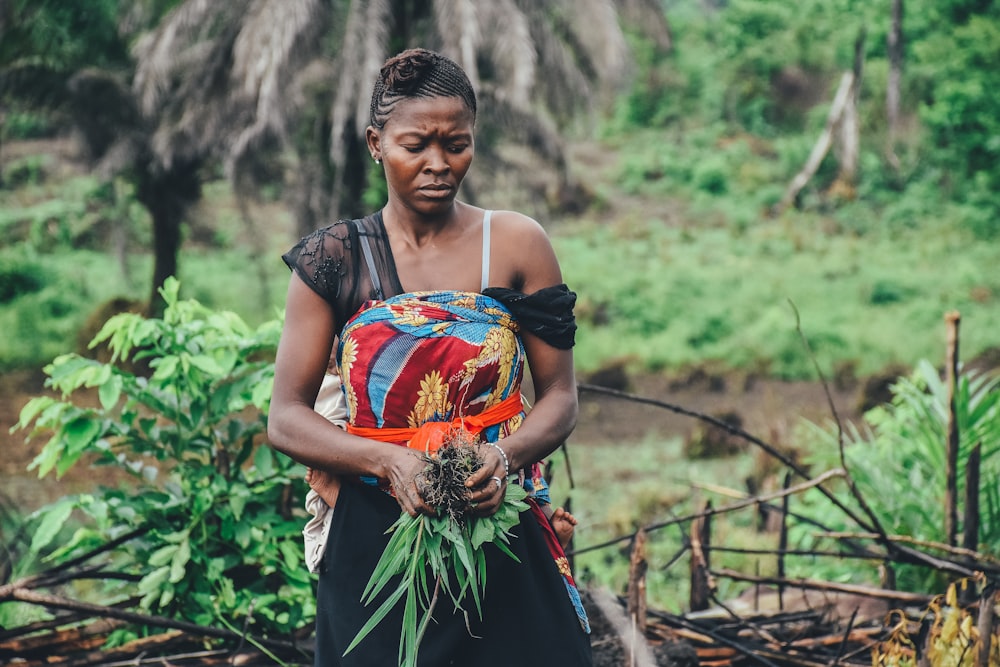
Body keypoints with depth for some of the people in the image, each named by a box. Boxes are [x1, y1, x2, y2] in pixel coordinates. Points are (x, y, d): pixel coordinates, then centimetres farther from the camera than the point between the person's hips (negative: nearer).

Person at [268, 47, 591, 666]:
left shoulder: (517, 245, 0)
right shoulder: (334, 260, -2)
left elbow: (559, 397, 2)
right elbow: (286, 418, -3)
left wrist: (506, 457, -19)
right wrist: (390, 461, -19)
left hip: (504, 545, 1)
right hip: (371, 540, 0)